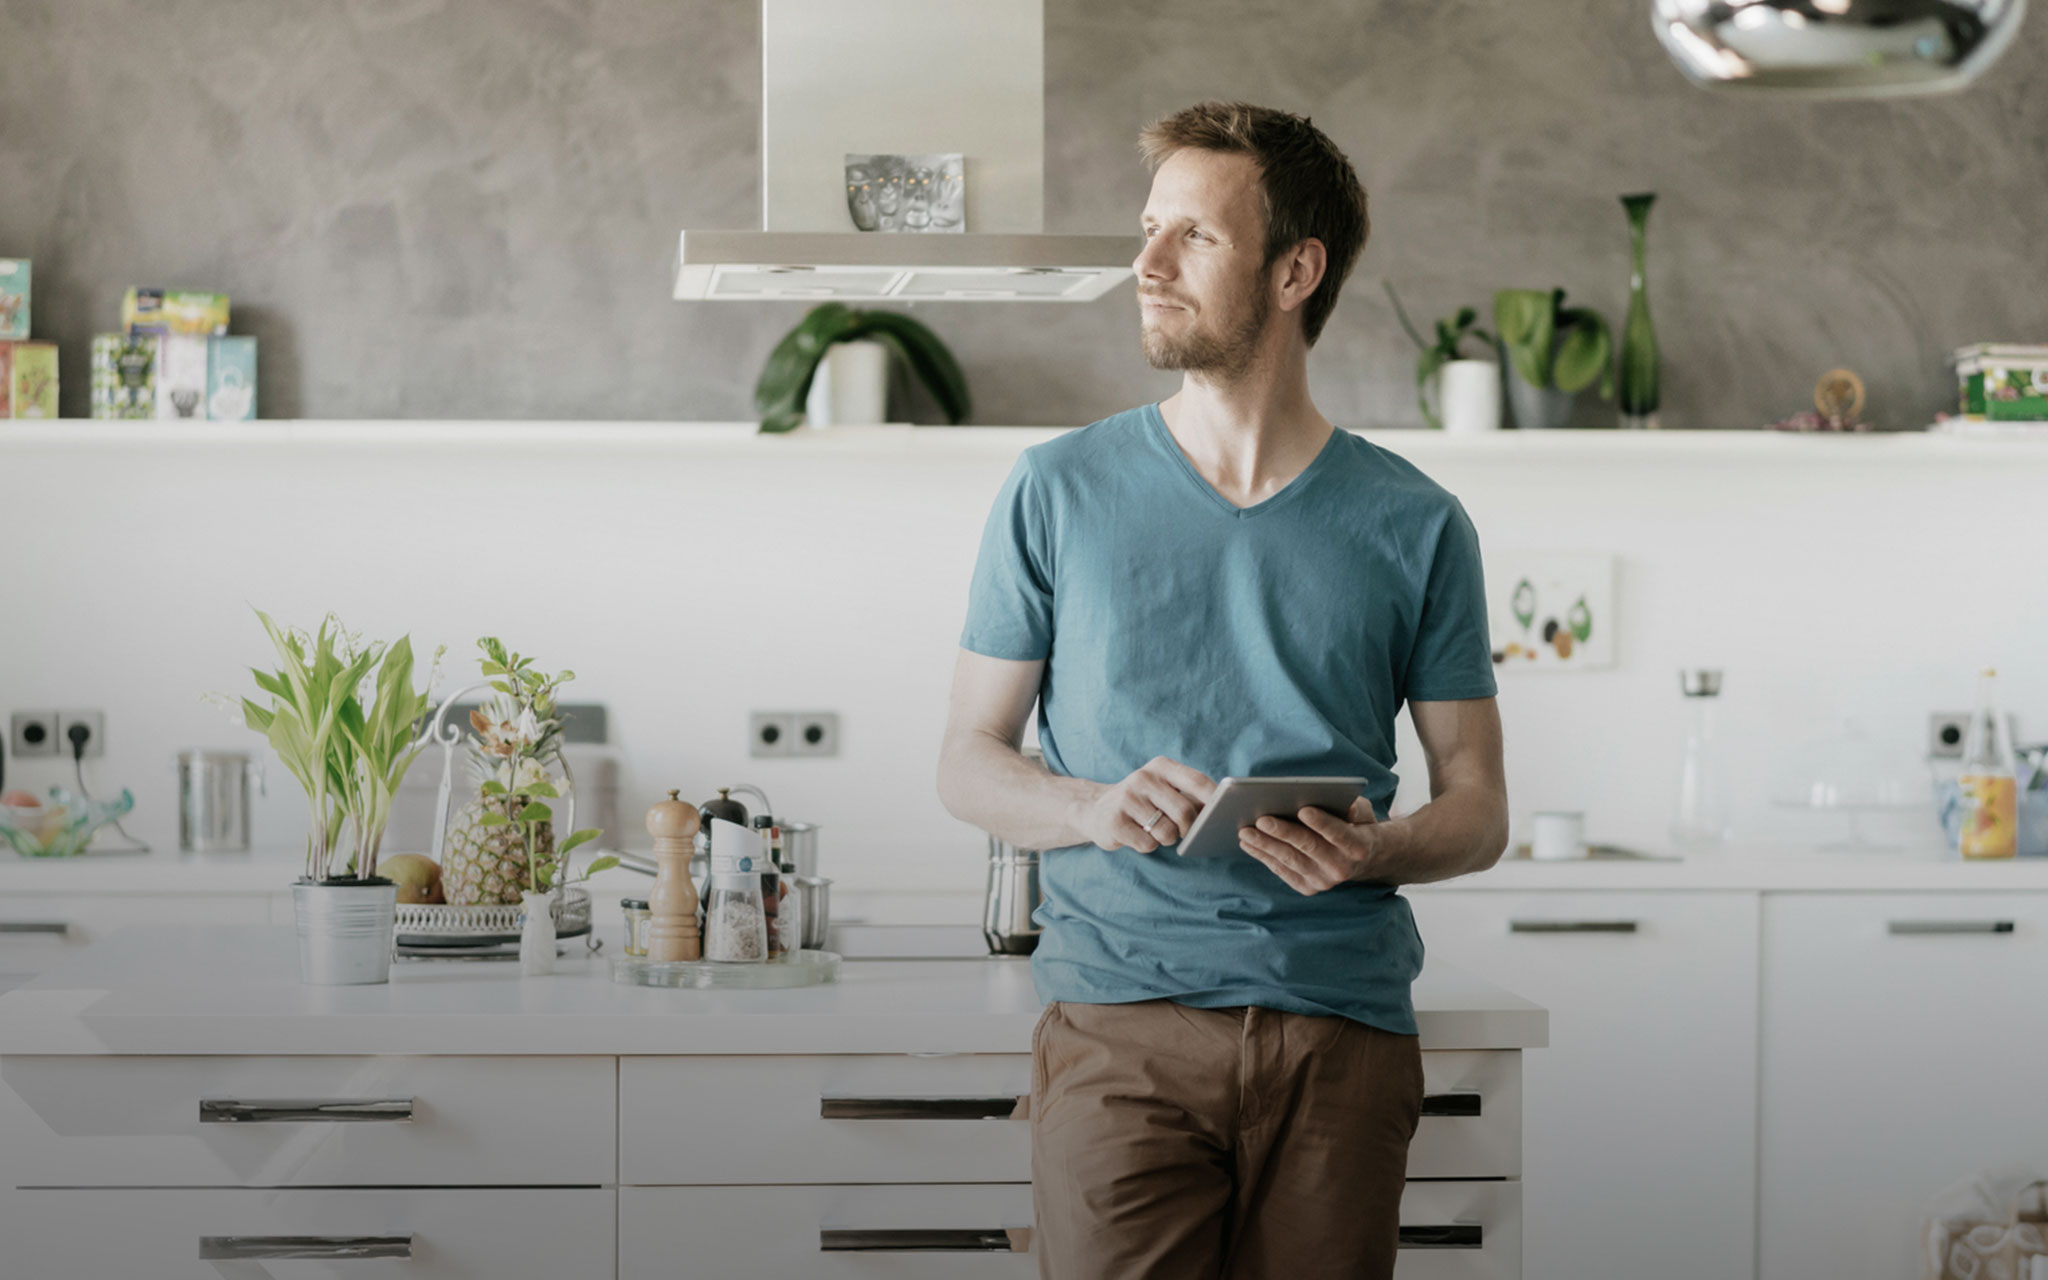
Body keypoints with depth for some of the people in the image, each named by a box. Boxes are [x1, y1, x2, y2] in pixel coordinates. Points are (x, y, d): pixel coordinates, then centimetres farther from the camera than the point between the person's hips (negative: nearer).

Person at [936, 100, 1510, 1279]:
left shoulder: (1414, 526, 7)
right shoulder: (1058, 494, 7)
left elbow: (1479, 805, 10)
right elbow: (969, 763, 9)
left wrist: (1374, 851, -12)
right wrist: (1094, 808, -11)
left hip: (1341, 1031, 1)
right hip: (1121, 1025, -1)